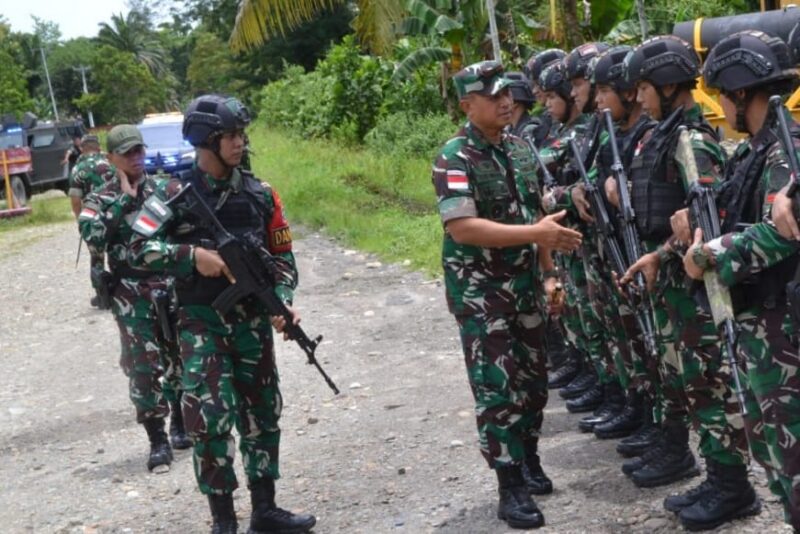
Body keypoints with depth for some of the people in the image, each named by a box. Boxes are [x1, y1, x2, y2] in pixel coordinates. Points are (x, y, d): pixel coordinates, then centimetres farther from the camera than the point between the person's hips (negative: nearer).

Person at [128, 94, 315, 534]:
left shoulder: (260, 195, 5)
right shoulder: (178, 194, -6)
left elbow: (282, 256, 10)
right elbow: (140, 248, -11)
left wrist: (282, 301, -6)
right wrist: (192, 255, -22)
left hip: (252, 319, 5)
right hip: (201, 322, -4)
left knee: (261, 413, 10)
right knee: (210, 418, -12)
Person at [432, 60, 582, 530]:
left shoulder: (520, 149, 7)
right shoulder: (455, 158, -16)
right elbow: (462, 228, -27)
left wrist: (548, 273, 10)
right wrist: (536, 233, -30)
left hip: (525, 281, 7)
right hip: (479, 289, -7)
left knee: (533, 380, 14)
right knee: (497, 388, -5)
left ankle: (529, 459, 31)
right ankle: (512, 487, 1)